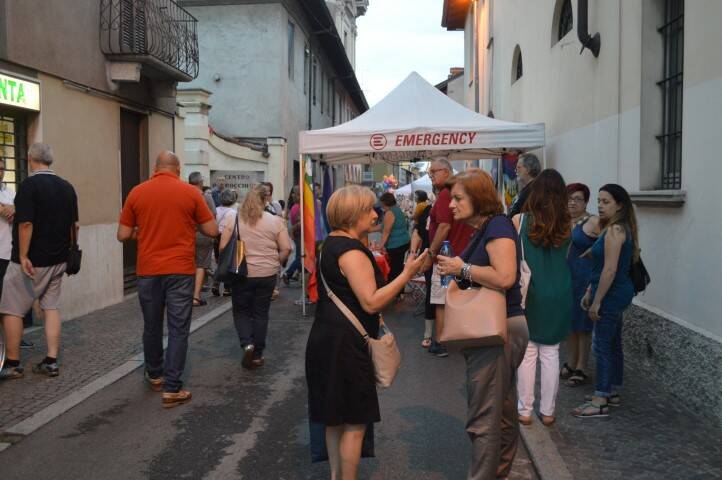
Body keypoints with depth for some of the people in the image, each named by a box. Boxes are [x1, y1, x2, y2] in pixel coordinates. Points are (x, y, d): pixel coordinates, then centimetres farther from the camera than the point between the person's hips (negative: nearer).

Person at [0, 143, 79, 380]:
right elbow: (75, 224, 11)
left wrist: (23, 256, -18)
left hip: (30, 261, -6)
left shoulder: (29, 184, -14)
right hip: (57, 260, 6)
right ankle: (51, 362, 10)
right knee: (52, 307, 11)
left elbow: (26, 223, -21)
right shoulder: (67, 187, 7)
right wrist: (70, 251, 21)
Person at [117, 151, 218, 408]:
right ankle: (172, 389, 0)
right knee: (178, 329, 2)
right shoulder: (191, 192, -4)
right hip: (181, 270, -2)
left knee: (152, 326, 18)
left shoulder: (137, 192, 1)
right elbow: (212, 230, -2)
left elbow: (123, 235, 3)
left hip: (148, 270, 3)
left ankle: (155, 375, 36)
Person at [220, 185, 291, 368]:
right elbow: (286, 249, -5)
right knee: (261, 313, 11)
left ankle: (247, 344, -6)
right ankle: (257, 355, 16)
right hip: (267, 274, 1)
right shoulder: (275, 221, -2)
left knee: (241, 312, 15)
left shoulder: (234, 220, -2)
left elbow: (223, 247, -3)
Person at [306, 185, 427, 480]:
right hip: (345, 345, -10)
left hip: (329, 339, 10)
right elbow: (371, 301, -24)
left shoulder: (332, 244, 12)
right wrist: (407, 274, -22)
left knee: (335, 418, 19)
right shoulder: (352, 252, -19)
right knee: (355, 422, 0)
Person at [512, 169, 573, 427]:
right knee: (551, 353, 10)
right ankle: (547, 411, 18)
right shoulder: (566, 225, -3)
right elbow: (566, 258, 8)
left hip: (529, 294, -2)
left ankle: (525, 410, 15)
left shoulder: (519, 221, -9)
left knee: (527, 352, 8)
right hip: (559, 296, 2)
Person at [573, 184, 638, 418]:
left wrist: (597, 301, -20)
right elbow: (601, 267, 18)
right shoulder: (615, 228, 13)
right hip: (615, 294, 10)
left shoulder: (615, 230, -18)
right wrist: (589, 292, 20)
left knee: (602, 346, -6)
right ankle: (613, 392, 27)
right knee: (613, 344, 16)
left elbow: (610, 270, -22)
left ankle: (600, 402, -2)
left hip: (611, 294, -10)